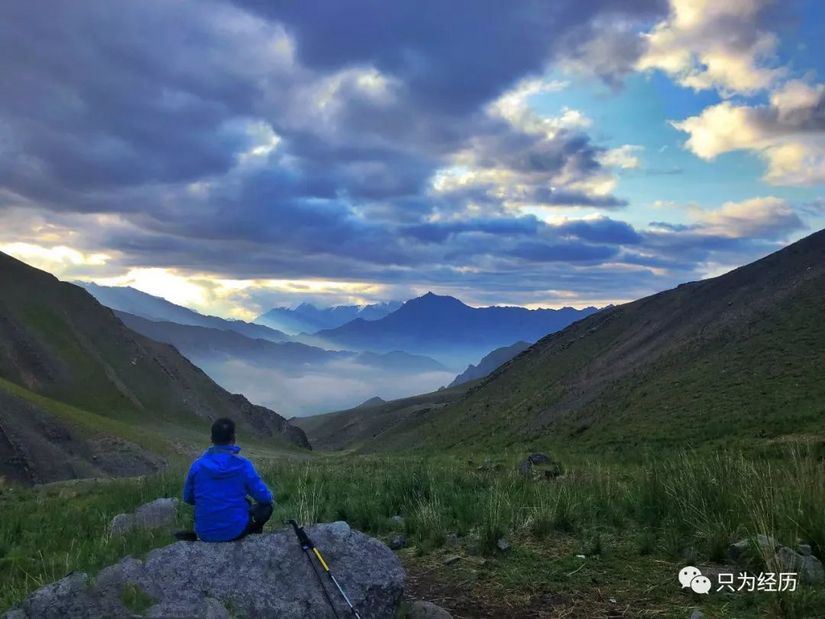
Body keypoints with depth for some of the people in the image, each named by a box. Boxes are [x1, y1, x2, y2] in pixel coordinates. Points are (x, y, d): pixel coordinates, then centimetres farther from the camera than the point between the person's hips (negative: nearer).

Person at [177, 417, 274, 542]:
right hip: (236, 531, -3)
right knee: (266, 506, 21)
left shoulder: (197, 465, -7)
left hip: (206, 533, 4)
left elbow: (188, 498, 6)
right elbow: (263, 497, -7)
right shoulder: (243, 465, -14)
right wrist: (269, 497, 17)